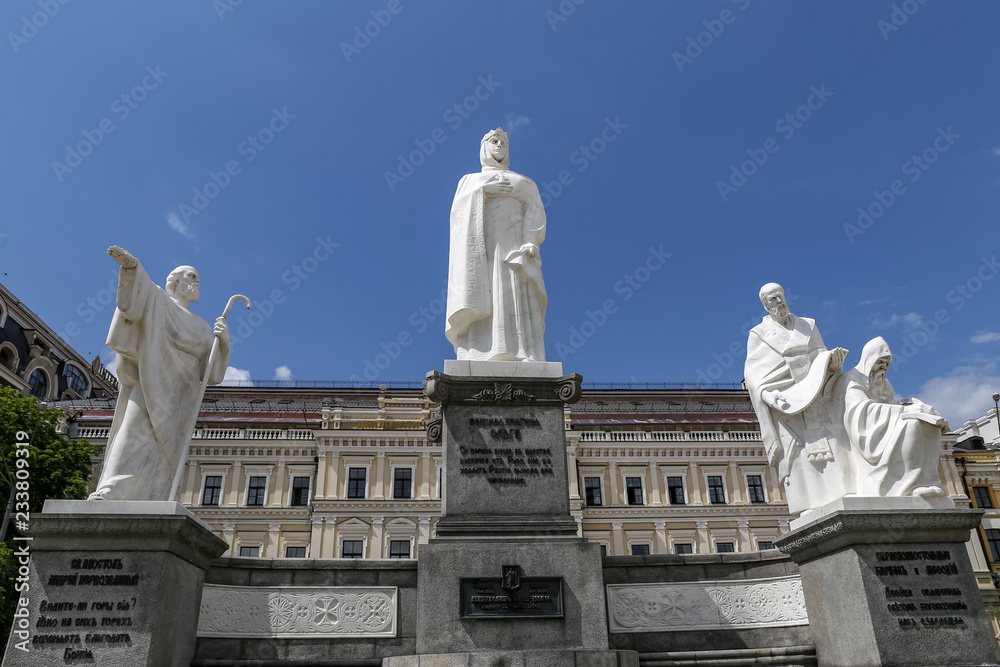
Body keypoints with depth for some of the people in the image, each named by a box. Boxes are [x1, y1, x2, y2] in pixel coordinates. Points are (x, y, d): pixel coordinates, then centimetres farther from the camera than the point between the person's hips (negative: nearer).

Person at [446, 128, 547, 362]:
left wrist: (531, 242, -14)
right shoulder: (469, 181, 27)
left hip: (513, 249, 0)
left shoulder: (524, 183, 25)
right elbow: (458, 210, 8)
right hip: (480, 250, 1)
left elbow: (535, 213, 7)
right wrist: (483, 191, -6)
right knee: (479, 311, -17)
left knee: (517, 306, -19)